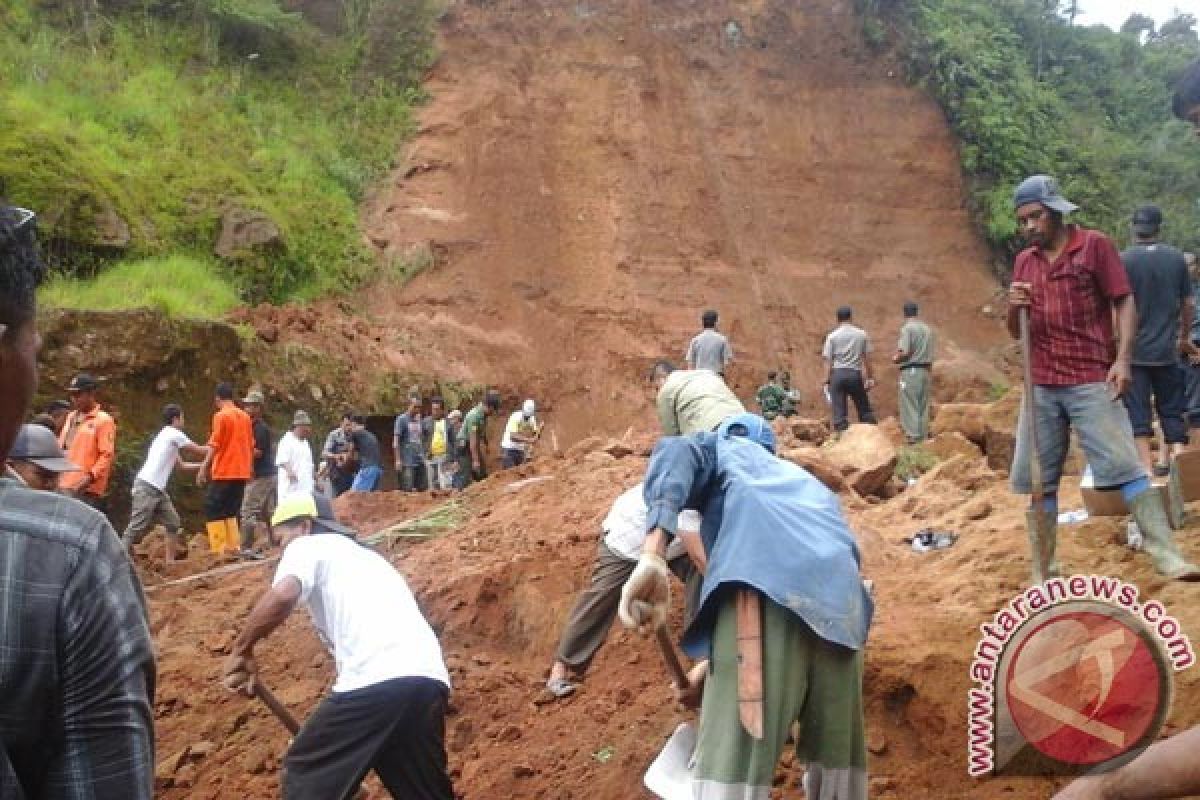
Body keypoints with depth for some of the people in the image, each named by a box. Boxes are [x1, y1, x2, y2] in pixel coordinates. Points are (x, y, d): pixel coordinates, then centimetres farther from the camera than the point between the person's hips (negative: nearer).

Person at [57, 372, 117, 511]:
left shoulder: (103, 420, -5)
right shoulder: (71, 417, 19)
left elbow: (108, 455, -12)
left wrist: (90, 476, -22)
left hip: (88, 491, -8)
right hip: (65, 487, 8)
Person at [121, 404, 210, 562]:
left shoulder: (169, 436, 22)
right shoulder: (174, 434, -6)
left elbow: (182, 465, 28)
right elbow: (199, 451, 1)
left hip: (157, 489, 10)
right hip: (147, 487, -10)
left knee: (172, 522, 9)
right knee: (136, 528, -11)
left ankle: (170, 561, 11)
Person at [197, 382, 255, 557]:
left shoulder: (221, 416, -8)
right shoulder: (245, 417, 10)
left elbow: (214, 446, -13)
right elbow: (250, 445, 15)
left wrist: (203, 468, -9)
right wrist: (249, 468, 23)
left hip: (224, 472, -6)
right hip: (242, 472, 7)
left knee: (213, 510, 0)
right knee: (231, 511, 15)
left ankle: (218, 550, -7)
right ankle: (233, 547, 10)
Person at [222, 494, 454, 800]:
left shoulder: (308, 546, 14)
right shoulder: (365, 556, 37)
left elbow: (282, 595, -10)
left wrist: (241, 651, 3)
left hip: (377, 678, -8)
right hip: (429, 677, 8)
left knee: (306, 775, 11)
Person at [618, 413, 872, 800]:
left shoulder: (723, 448, 29)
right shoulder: (805, 482, 45)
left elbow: (676, 452, 4)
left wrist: (652, 556, -12)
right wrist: (712, 664, 58)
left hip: (765, 586, -6)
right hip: (840, 601, 6)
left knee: (732, 765, -10)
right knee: (836, 762, 13)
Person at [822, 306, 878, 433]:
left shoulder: (832, 336, 1)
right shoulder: (861, 334, 5)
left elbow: (828, 360, -1)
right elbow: (867, 358, 4)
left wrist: (827, 380, 4)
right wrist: (869, 377, 9)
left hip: (838, 373, -1)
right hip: (855, 374, 1)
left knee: (839, 412, 0)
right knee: (864, 409, 11)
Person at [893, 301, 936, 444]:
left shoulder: (907, 328, -10)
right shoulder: (927, 329, 12)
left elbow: (905, 352, -17)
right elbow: (930, 355, 14)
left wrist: (896, 359, 3)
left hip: (910, 371, -7)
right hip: (925, 370, 7)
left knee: (910, 406, -4)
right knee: (923, 406, 10)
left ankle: (913, 437, -6)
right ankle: (923, 436, 12)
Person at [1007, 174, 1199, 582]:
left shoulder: (1095, 245, -1)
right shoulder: (1024, 261, 12)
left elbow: (1125, 303, -5)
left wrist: (1123, 359, -18)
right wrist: (1014, 308, -7)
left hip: (1091, 381, -5)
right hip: (1041, 385, 5)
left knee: (1124, 464, -11)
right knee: (1034, 478, 5)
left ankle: (1167, 555, -9)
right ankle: (1043, 573, 13)